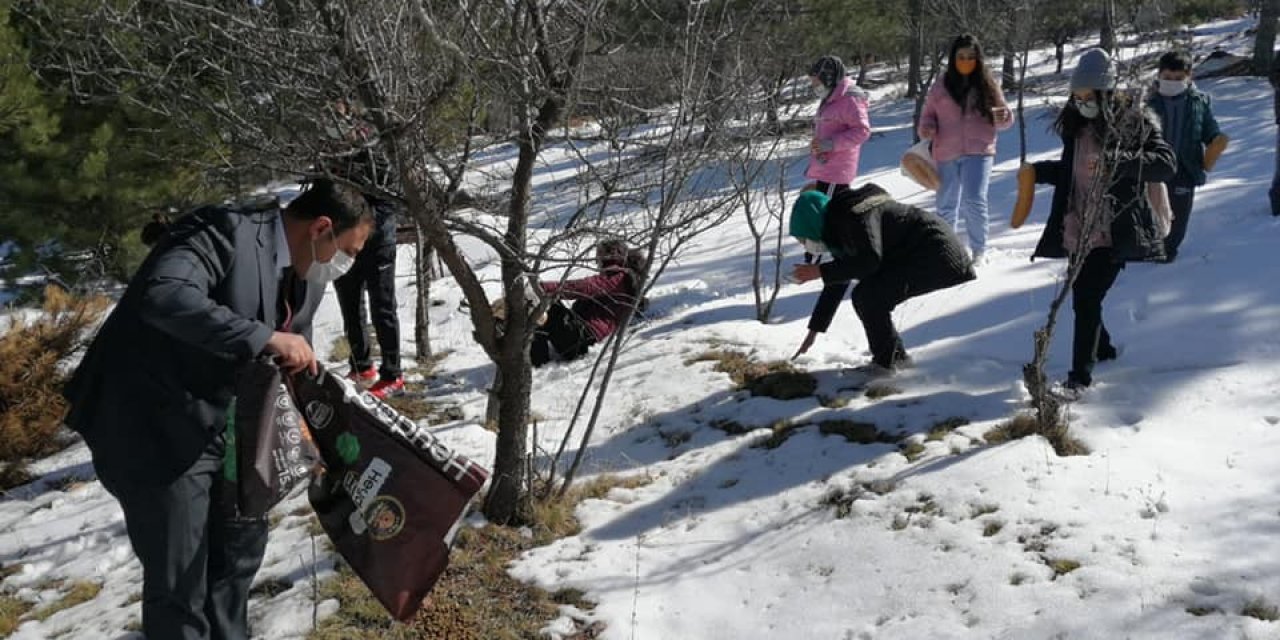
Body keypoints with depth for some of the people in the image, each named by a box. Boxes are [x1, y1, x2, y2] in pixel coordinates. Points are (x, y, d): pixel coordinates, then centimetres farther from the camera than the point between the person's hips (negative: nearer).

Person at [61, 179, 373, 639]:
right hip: (157, 430, -9)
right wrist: (266, 338, -39)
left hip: (223, 430, 9)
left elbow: (297, 357, 14)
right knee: (180, 582, -2)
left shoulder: (304, 274, 5)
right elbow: (163, 297, -39)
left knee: (242, 544, 22)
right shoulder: (226, 233, -22)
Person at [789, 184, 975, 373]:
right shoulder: (839, 232, 11)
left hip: (935, 255, -10)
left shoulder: (854, 216, -20)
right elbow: (837, 283, 16)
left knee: (868, 297, -17)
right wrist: (814, 331, 18)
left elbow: (869, 260, -32)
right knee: (864, 297, 6)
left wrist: (820, 271, -26)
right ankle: (897, 356, 19)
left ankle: (884, 363, -5)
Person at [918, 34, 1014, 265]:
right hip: (947, 153, 2)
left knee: (974, 201, -15)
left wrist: (1003, 116, -14)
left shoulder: (987, 85, 3)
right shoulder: (941, 85, 4)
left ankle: (978, 250, 1)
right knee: (946, 205, 12)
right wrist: (926, 129, -8)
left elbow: (1005, 118, 9)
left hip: (978, 152, -2)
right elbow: (928, 113, 13)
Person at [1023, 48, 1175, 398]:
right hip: (1078, 231, 7)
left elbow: (1165, 163, -18)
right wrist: (1039, 171, 8)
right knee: (1082, 298, 15)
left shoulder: (1134, 122, -8)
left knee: (1087, 300, -11)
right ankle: (1103, 348, 41)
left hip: (1113, 233, -7)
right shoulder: (1077, 126, 11)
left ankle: (1079, 377, -4)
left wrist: (1117, 160, -30)